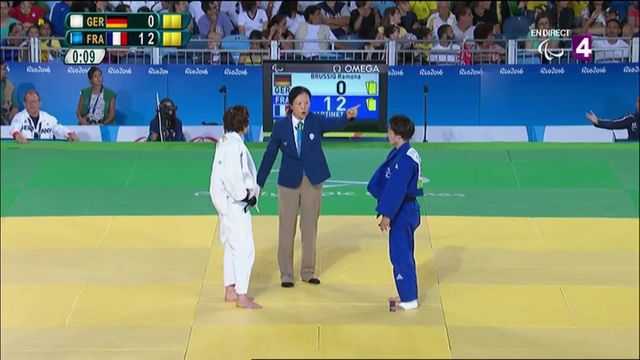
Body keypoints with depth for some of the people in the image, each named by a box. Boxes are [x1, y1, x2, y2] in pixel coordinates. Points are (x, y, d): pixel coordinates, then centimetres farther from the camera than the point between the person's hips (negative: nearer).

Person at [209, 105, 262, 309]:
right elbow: (231, 176, -26)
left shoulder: (225, 141, 11)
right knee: (244, 248, -7)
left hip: (228, 200, 11)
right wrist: (244, 196, -16)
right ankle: (241, 296, -3)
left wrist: (251, 191, 11)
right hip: (234, 203, -11)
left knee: (231, 245, 18)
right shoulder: (234, 144, -20)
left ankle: (230, 290, 27)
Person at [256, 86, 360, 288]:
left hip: (313, 182, 1)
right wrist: (259, 183, 1)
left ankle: (308, 271, 22)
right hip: (289, 182, -1)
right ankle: (286, 274, 14)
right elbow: (270, 155, -1)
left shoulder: (316, 121, -6)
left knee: (310, 228, 10)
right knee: (287, 229, 4)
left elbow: (335, 124, -26)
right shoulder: (281, 126, -7)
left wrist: (348, 116, -49)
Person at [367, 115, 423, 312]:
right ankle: (407, 293, 28)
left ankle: (409, 300, 0)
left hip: (402, 212, -10)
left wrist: (387, 214, -23)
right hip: (406, 209, 10)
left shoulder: (404, 159, -23)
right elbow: (388, 182, 15)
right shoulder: (401, 153, 9)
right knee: (404, 253, 18)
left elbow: (396, 190, -25)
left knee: (400, 255, -5)